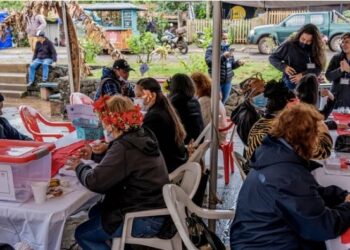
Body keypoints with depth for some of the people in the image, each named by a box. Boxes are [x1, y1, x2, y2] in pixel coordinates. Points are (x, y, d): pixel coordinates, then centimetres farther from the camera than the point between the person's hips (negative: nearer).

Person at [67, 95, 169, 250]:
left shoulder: (125, 147, -25)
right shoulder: (141, 135, 3)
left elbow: (94, 181, -25)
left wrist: (79, 167, -6)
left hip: (145, 220, -9)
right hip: (153, 208, 9)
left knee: (82, 234, 3)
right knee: (95, 212, 25)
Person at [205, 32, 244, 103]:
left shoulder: (228, 49, 12)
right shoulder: (211, 49, -8)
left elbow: (232, 65, 18)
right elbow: (209, 62, -25)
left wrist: (238, 63, -4)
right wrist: (223, 56, -33)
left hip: (228, 81, 6)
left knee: (223, 101, 15)